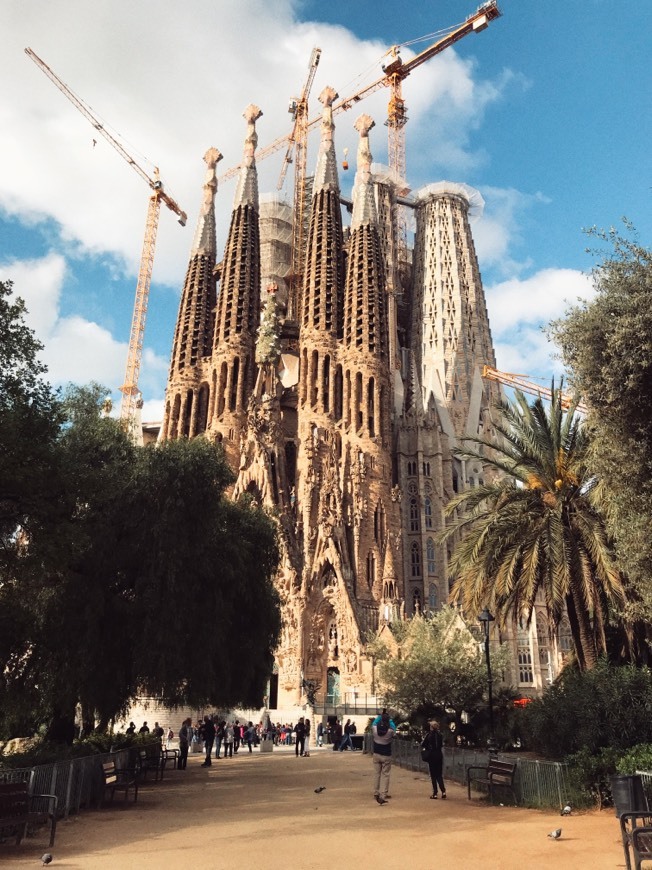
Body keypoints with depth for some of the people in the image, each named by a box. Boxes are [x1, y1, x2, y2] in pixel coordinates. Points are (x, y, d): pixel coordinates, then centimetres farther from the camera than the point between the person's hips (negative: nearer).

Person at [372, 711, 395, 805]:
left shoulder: (374, 728, -12)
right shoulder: (391, 731, -17)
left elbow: (373, 723, 12)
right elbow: (394, 727, 7)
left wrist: (380, 716, 20)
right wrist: (388, 718, 13)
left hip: (376, 754, 2)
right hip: (386, 756, -2)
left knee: (376, 774, 15)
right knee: (385, 775, 2)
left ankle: (376, 793, 23)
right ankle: (383, 796, -5)